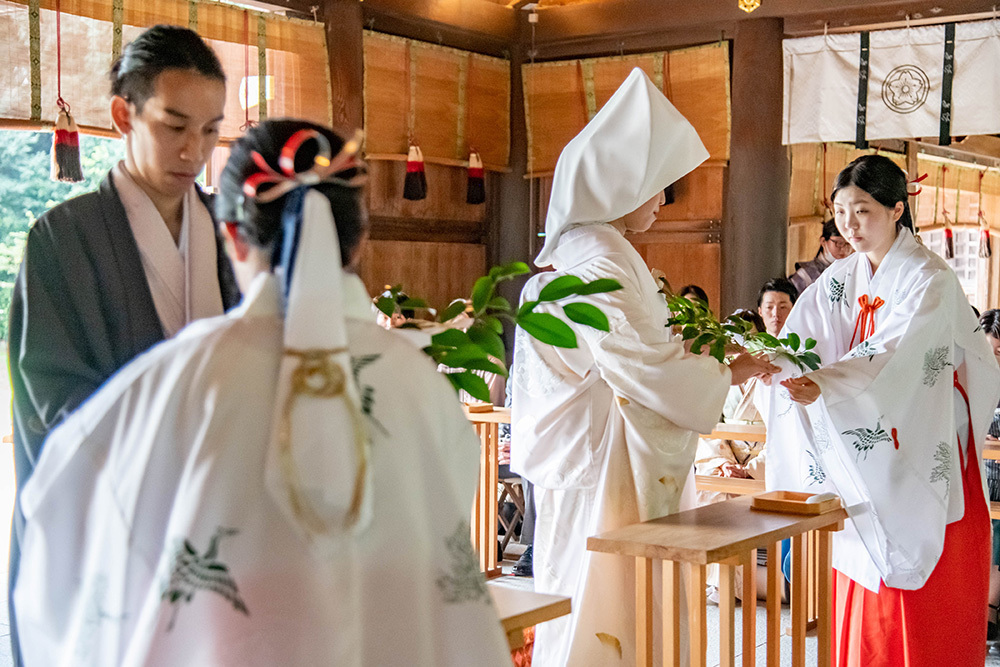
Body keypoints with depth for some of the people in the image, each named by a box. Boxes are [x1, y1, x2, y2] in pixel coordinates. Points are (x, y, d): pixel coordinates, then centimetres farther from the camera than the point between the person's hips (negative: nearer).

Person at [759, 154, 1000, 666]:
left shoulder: (930, 280, -11)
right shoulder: (839, 281, 8)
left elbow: (895, 359, -27)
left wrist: (824, 386, -42)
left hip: (921, 466, -5)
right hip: (861, 467, 5)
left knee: (926, 612, -1)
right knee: (861, 604, 6)